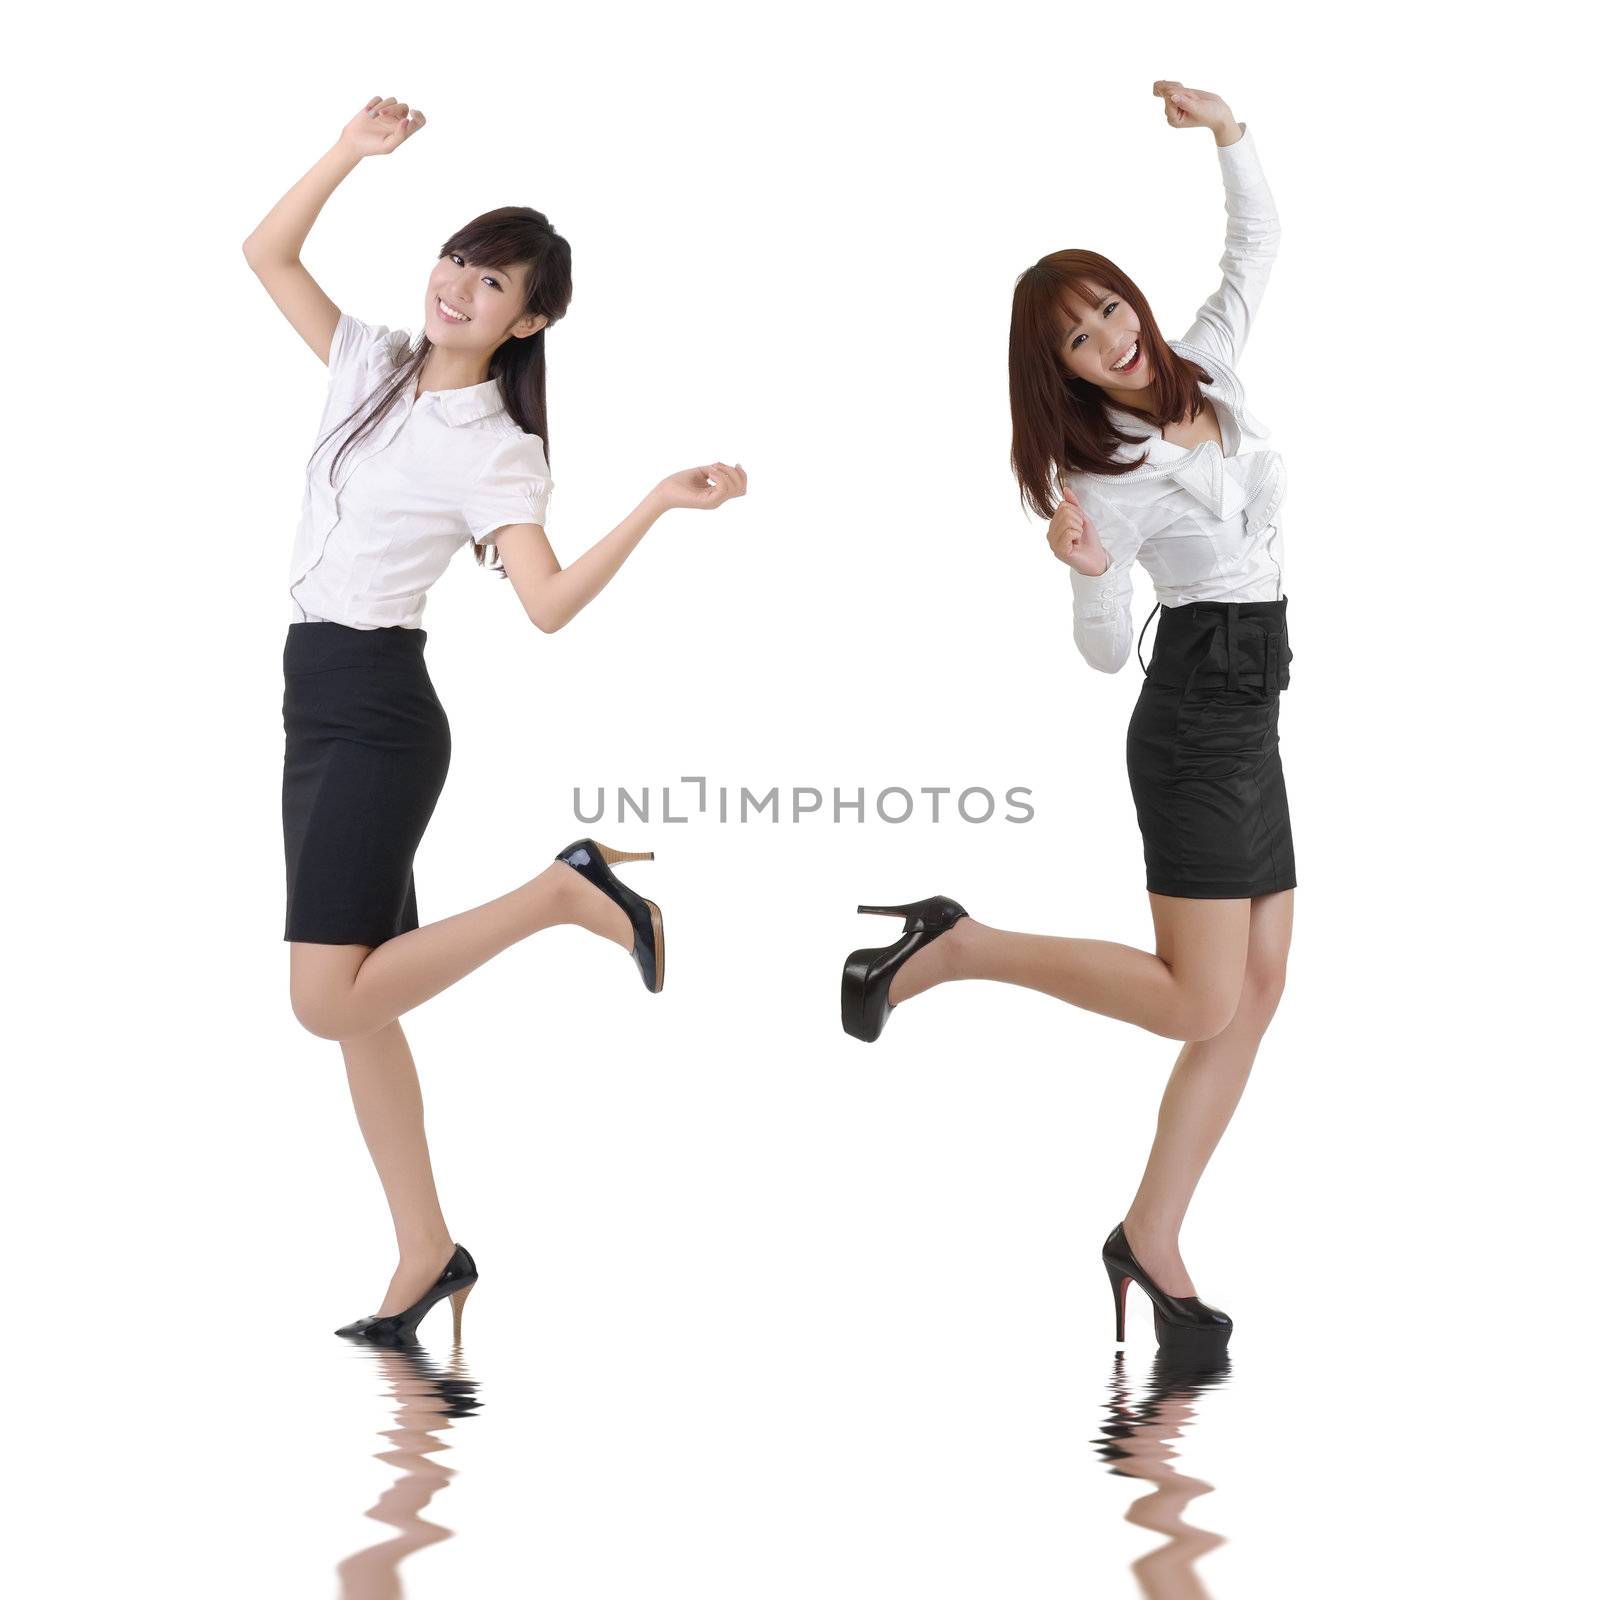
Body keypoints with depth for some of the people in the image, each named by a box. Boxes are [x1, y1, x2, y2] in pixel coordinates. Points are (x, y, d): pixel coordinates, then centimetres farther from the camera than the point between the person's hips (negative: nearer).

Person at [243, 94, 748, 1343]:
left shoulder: (495, 449, -8)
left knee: (330, 999, -17)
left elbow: (548, 604, -21)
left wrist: (660, 504, -27)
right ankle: (428, 1253, 14)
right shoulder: (373, 364, 11)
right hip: (317, 701, 7)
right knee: (352, 1001, 7)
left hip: (380, 714, -7)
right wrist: (353, 153, 3)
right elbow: (266, 255, 13)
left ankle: (566, 894, -4)